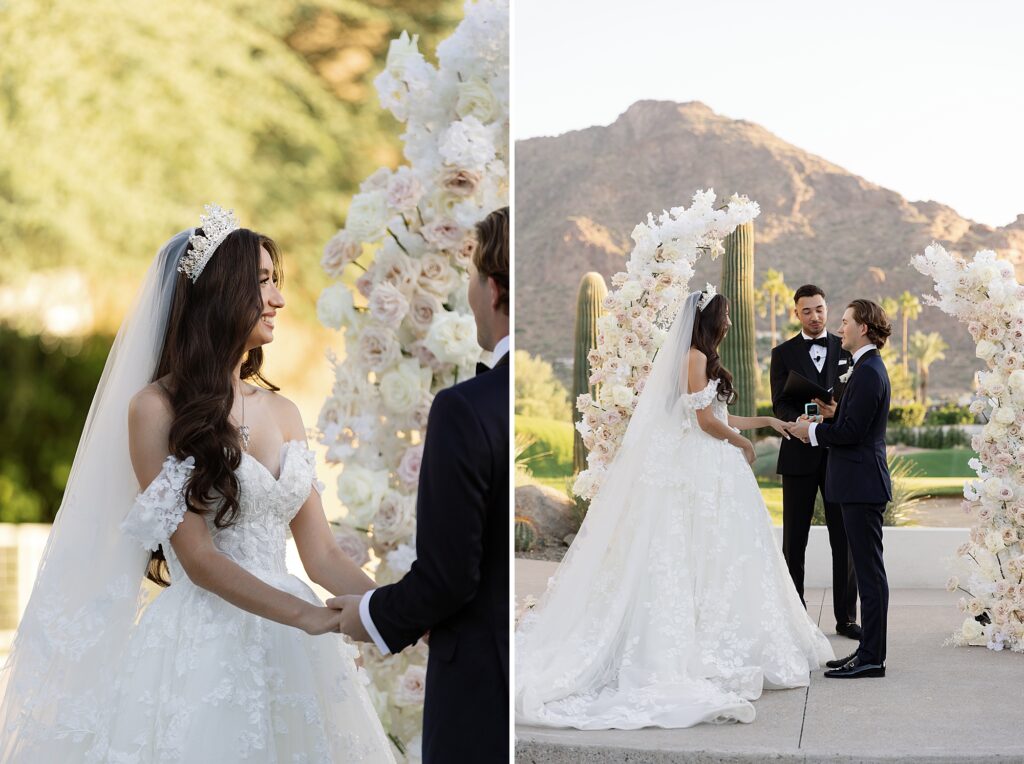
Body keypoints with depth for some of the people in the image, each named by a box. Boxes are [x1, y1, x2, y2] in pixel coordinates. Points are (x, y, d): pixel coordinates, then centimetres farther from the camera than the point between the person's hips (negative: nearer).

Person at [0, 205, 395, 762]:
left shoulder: (282, 413, 11)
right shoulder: (155, 408, -6)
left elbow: (321, 555, 8)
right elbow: (198, 558, -12)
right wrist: (309, 616, -22)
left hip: (284, 652, 5)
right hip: (200, 649, -5)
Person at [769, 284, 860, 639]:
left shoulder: (846, 349, 8)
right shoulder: (783, 353, 5)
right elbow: (780, 405, -4)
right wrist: (800, 421, -24)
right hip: (800, 454, -1)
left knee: (844, 539, 4)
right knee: (794, 540, 5)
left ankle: (846, 617, 11)